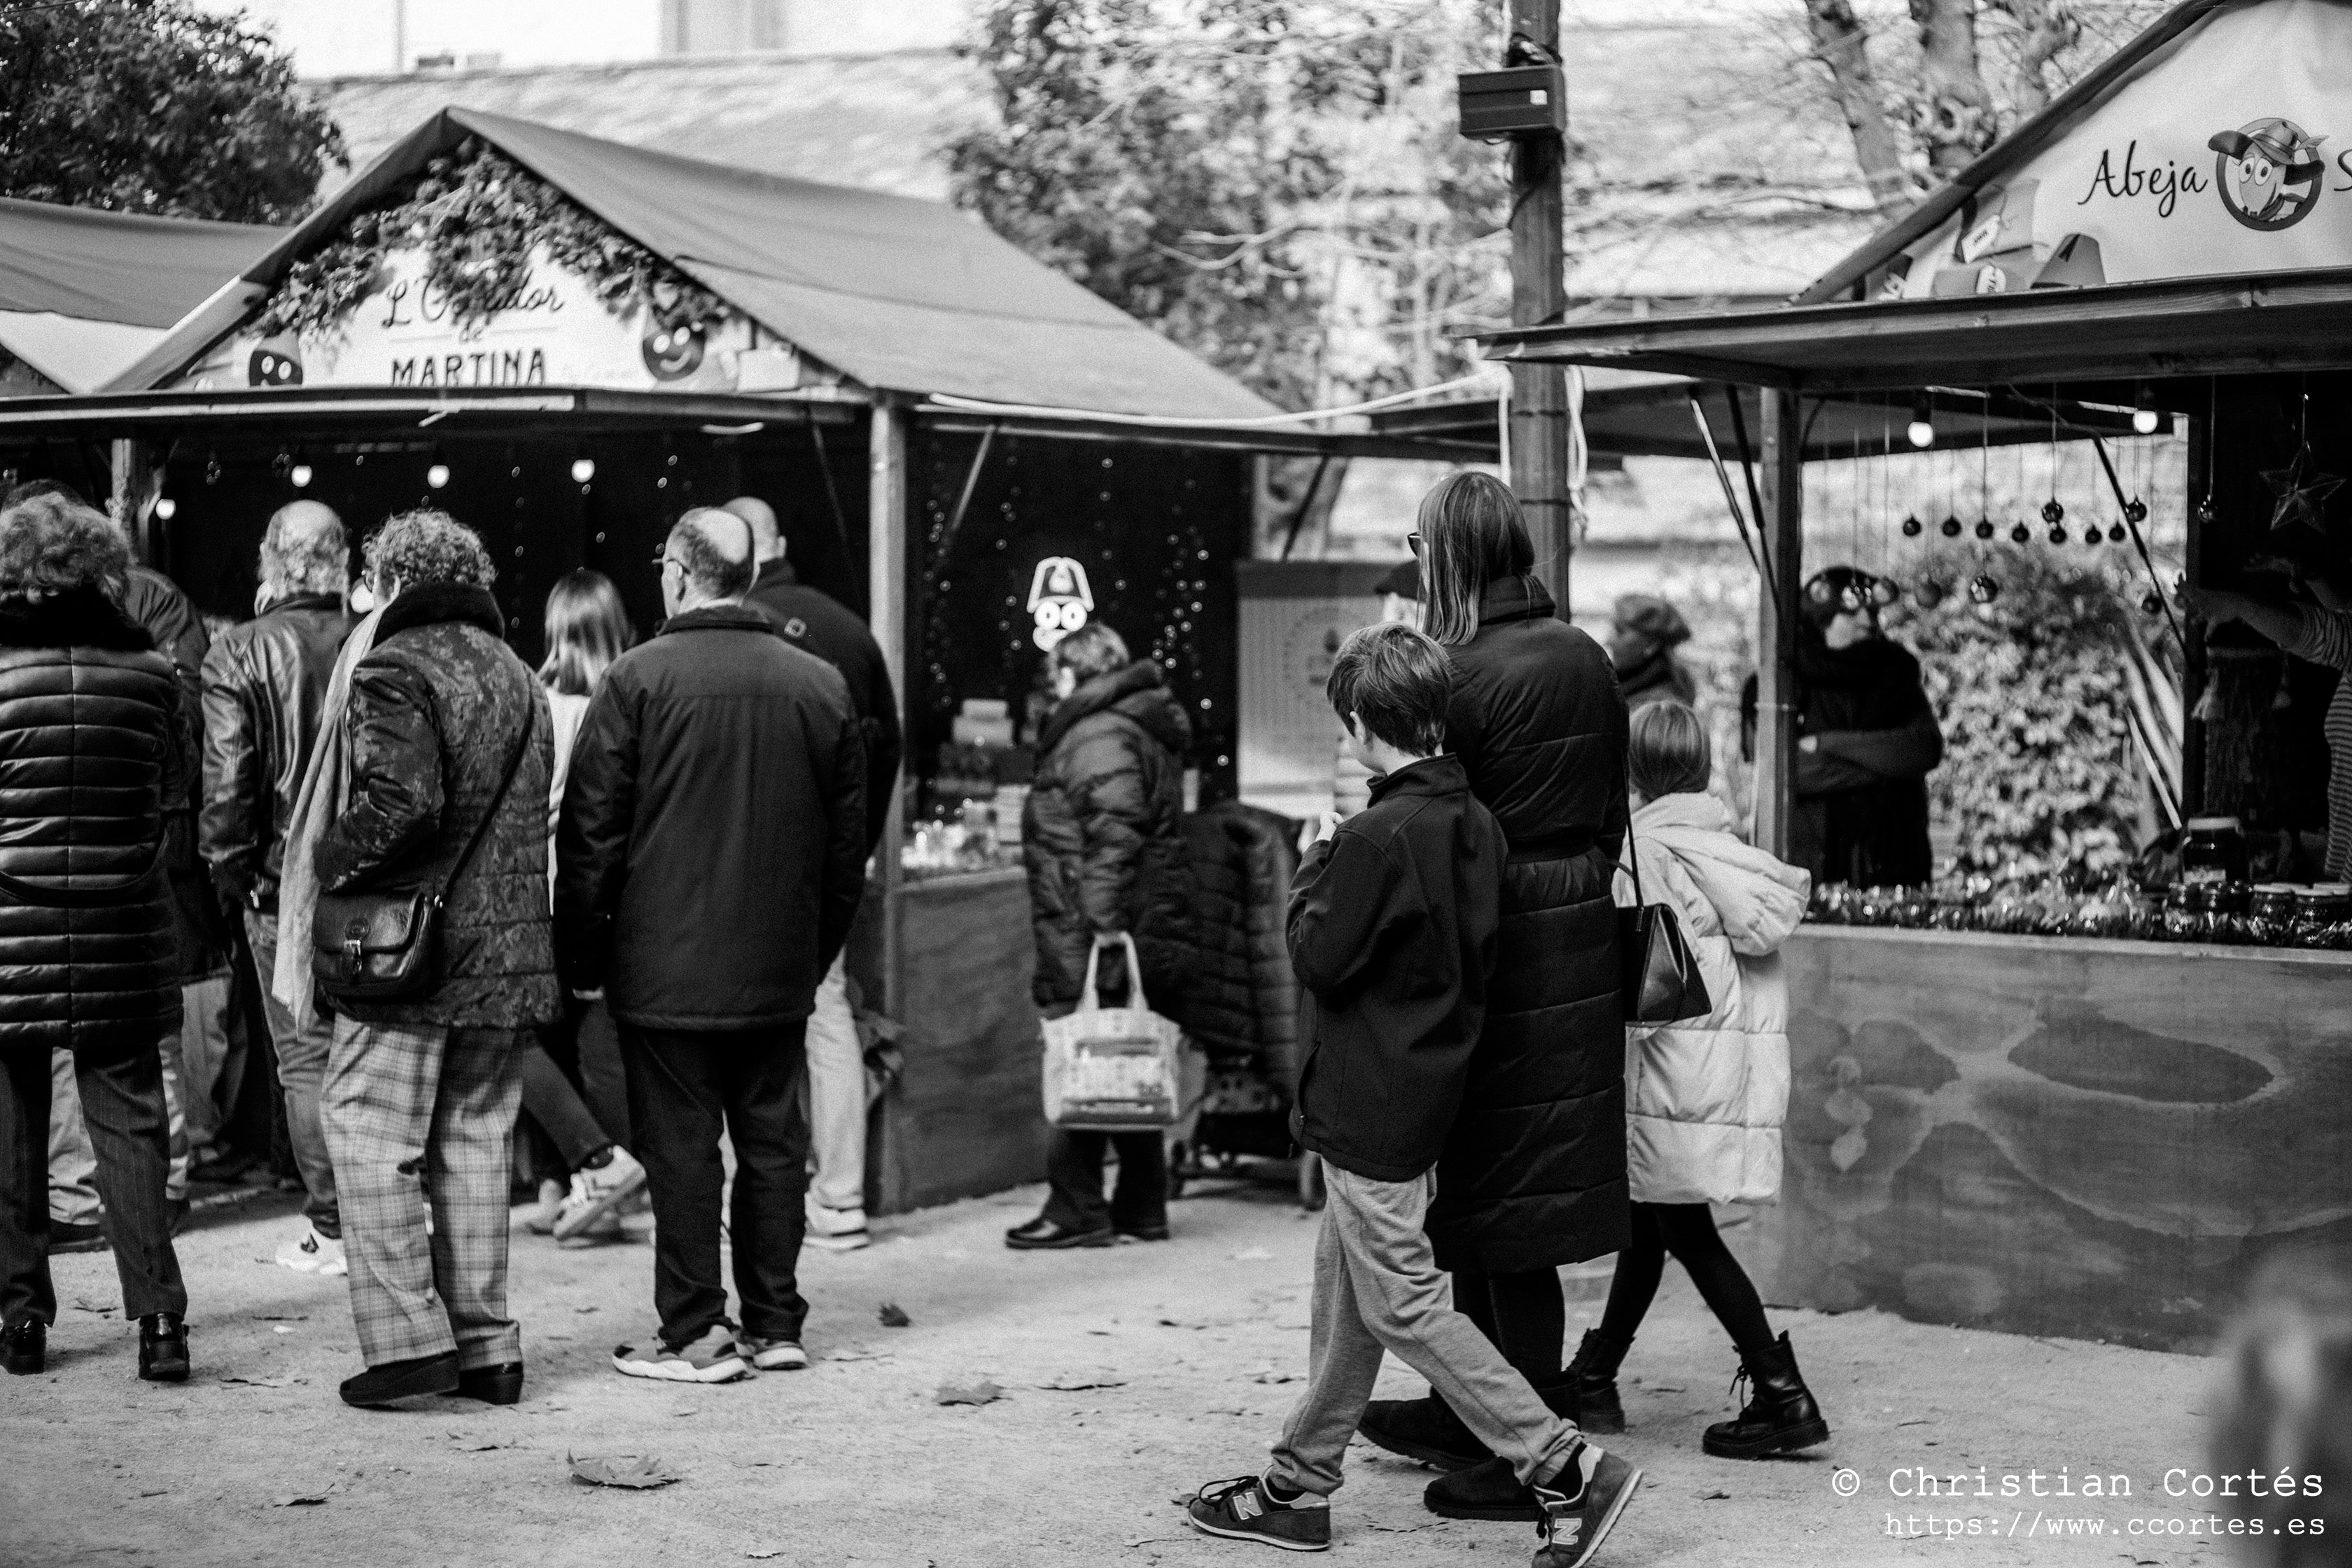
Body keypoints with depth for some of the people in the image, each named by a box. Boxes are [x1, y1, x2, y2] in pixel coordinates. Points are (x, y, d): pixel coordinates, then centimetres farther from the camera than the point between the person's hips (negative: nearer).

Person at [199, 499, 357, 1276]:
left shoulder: (238, 654, -9)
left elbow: (225, 781, -12)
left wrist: (229, 871, 1)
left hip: (283, 885, -2)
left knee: (306, 1059, 5)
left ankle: (331, 1228, 7)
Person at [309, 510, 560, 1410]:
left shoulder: (394, 669, -8)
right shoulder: (516, 677, 17)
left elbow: (402, 800, -20)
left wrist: (330, 860, -7)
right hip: (505, 946, 7)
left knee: (370, 1132, -1)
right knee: (475, 1139, 12)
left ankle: (408, 1339, -6)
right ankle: (486, 1345, 13)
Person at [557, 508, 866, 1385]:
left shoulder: (638, 680, -9)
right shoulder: (821, 686, 5)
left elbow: (591, 831, -8)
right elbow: (847, 839, 10)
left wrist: (583, 955, 1)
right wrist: (819, 949, 18)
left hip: (666, 969, -4)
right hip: (781, 973, 4)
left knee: (681, 1148, 1)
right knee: (773, 1140, 12)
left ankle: (695, 1334, 4)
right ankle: (774, 1323, 18)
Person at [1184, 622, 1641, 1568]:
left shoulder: (1380, 836, -22)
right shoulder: (1476, 824, 4)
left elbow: (1319, 961, -17)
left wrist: (1313, 869, -3)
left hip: (1372, 1107, -9)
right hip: (1427, 1091, 9)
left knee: (1404, 1304, -2)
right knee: (1345, 1301, 17)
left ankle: (1566, 1470, -4)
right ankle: (1300, 1488, 27)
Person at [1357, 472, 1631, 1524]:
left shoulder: (1460, 677, -16)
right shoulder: (1586, 660, 7)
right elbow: (1612, 813, 13)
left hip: (1502, 942, -8)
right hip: (1584, 929, 8)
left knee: (1508, 1209, 0)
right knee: (1489, 1196, 18)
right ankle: (1468, 1412, 30)